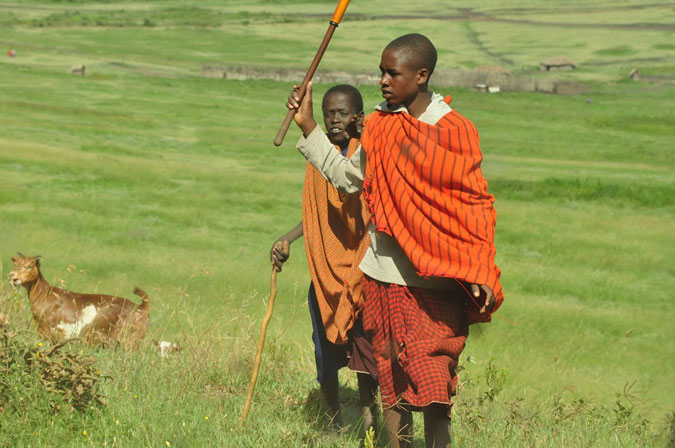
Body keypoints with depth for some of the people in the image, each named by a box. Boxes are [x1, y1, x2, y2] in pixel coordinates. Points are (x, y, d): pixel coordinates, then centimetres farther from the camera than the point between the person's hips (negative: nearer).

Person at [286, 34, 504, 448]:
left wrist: (482, 276, -9)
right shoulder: (379, 125, 6)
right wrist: (308, 126, 15)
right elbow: (347, 177, 19)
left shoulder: (455, 131, -6)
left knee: (435, 383, -7)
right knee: (392, 376, 9)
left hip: (438, 279, -4)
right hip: (386, 275, 4)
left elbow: (475, 206, -3)